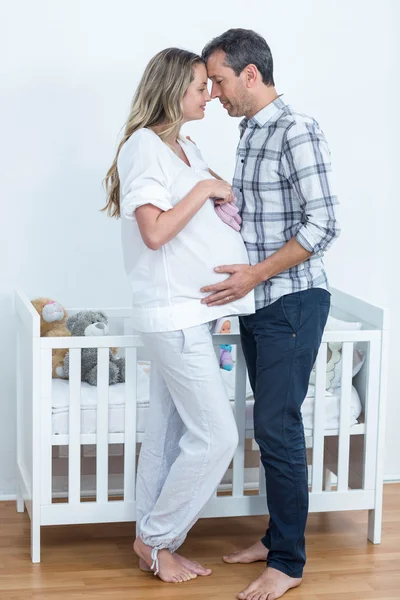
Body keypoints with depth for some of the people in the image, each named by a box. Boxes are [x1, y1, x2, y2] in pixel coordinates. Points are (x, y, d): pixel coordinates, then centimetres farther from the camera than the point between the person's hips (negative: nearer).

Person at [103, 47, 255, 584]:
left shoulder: (186, 149, 16)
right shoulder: (144, 146, -13)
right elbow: (154, 231, -21)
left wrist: (221, 198, 6)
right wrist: (203, 188, -14)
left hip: (189, 312, 9)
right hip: (173, 312, -9)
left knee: (169, 432, 12)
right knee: (216, 436, -6)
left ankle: (152, 542, 21)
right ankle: (156, 539, 8)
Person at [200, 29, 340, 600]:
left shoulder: (296, 129, -16)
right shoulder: (249, 132, 13)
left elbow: (323, 224, -21)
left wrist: (255, 275, -21)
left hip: (292, 302, -9)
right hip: (257, 302, 9)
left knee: (277, 426, -6)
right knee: (270, 422, 14)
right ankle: (277, 536, 26)